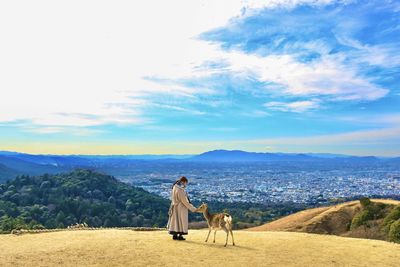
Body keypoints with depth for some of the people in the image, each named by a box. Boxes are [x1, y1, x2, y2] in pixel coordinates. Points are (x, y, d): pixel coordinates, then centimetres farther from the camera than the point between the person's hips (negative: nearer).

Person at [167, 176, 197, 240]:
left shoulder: (175, 187, 3)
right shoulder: (180, 190, -24)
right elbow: (185, 201, -22)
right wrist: (193, 209, -14)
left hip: (175, 207, 9)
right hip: (181, 208, -9)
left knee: (175, 221, 13)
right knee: (181, 221, 3)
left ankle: (175, 235, 19)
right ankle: (180, 235, 8)